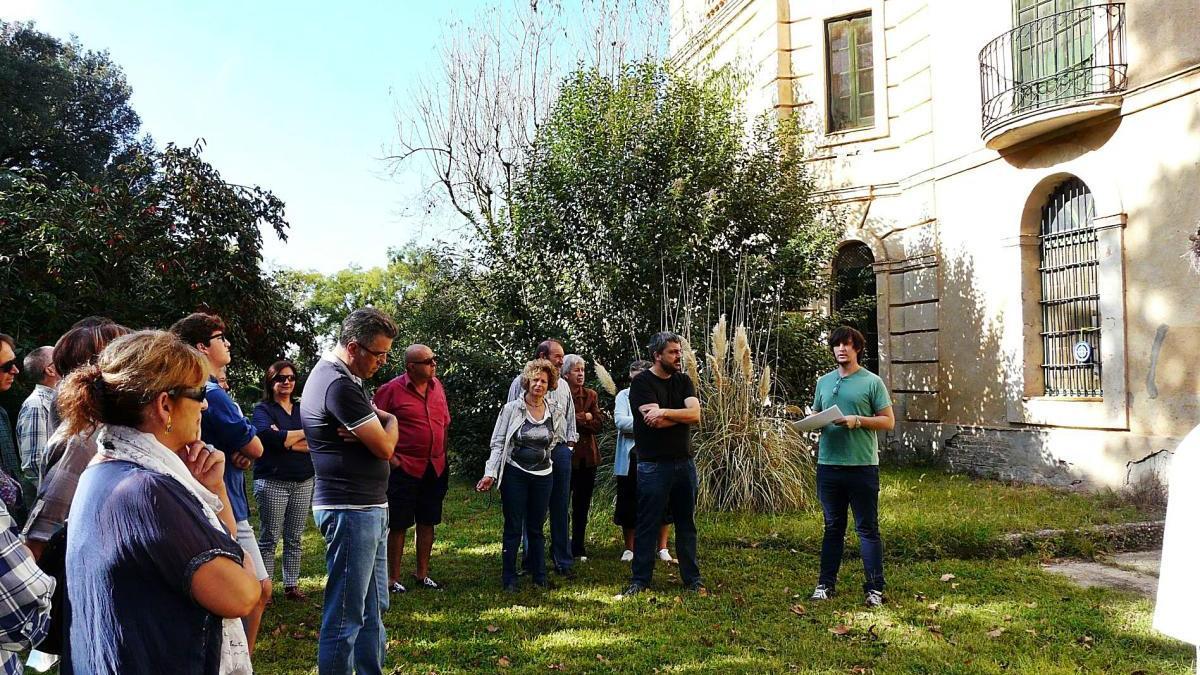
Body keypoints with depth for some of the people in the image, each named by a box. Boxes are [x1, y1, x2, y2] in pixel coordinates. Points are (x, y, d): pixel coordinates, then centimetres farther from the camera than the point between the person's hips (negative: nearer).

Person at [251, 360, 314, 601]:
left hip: (304, 482, 4)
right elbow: (267, 436, -17)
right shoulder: (262, 409, 2)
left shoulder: (302, 410, 14)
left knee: (294, 538, 8)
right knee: (270, 538, 0)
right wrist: (304, 434, -9)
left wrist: (285, 440, -11)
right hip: (272, 481, -4)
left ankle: (292, 585, 15)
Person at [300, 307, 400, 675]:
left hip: (368, 508, 11)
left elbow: (378, 431, 14)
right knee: (346, 614, -1)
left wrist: (374, 426, -11)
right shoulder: (340, 386, -21)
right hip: (351, 511, -11)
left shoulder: (339, 376, 13)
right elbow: (385, 447, -19)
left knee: (374, 607, 18)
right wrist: (390, 421, 3)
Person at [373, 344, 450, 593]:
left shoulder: (437, 386, 6)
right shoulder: (392, 390, -12)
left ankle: (422, 574, 26)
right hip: (404, 468, -5)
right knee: (398, 525, 4)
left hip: (435, 468, 6)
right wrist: (390, 457, -12)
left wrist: (442, 456, 13)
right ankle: (393, 579, 16)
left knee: (427, 523, 13)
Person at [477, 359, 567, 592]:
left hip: (543, 475, 3)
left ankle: (539, 577, 22)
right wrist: (490, 474, -12)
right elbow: (498, 444, -6)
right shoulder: (511, 409, -6)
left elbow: (558, 440, 19)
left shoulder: (556, 411, 1)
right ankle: (509, 579, 11)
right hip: (515, 474, -3)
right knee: (513, 528, 2)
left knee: (536, 528, 12)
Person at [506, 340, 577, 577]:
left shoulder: (563, 385, 15)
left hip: (560, 451, 5)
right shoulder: (522, 381, -2)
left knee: (561, 509, 8)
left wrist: (570, 441, 14)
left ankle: (563, 562, 16)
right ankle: (532, 563, 13)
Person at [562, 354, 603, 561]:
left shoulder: (591, 395, 10)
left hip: (587, 456, 5)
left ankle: (579, 549, 20)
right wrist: (584, 417, -11)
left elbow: (598, 423, -1)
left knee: (582, 505, 11)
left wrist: (574, 420, -11)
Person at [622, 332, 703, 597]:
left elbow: (695, 414, -7)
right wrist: (682, 415, -8)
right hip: (654, 464, -5)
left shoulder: (684, 381, 10)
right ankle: (640, 580, 13)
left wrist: (665, 412, -17)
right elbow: (655, 422, -19)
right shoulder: (642, 382, -7)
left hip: (684, 463, 5)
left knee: (686, 523, 12)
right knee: (648, 525, 2)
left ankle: (692, 578, 22)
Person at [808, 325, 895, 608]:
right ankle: (826, 584, 20)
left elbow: (888, 421, -3)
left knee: (868, 529, 3)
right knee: (833, 527, 13)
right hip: (829, 464, 4)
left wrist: (857, 420, -16)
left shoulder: (872, 382, -1)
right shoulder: (824, 382, 12)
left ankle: (875, 588, 10)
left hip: (862, 465, -4)